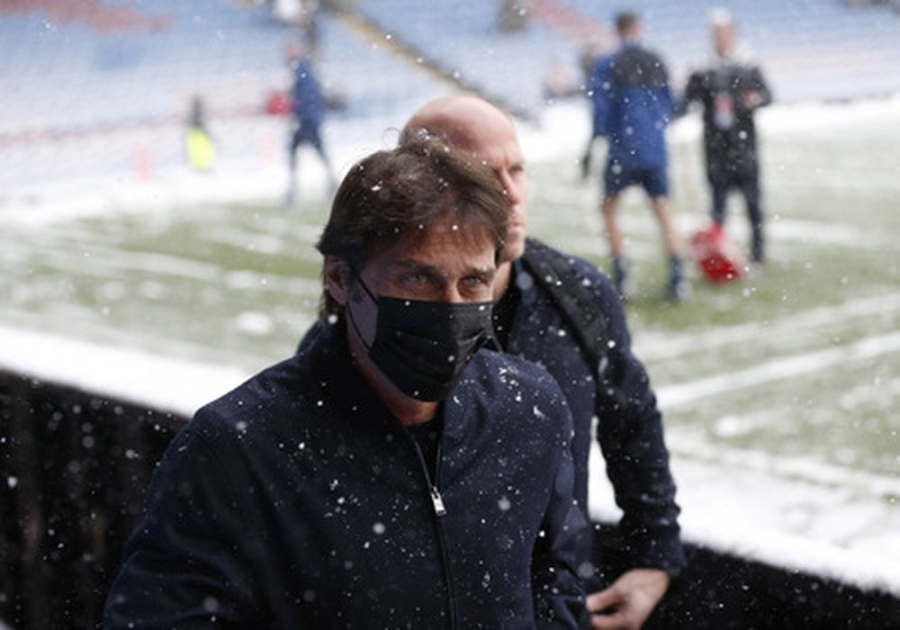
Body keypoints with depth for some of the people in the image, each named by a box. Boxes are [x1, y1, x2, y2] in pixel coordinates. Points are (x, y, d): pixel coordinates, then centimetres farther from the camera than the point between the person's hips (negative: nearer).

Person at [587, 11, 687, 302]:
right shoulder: (658, 64, 5)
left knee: (608, 208, 13)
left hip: (624, 150, -3)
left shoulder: (606, 66, -6)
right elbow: (670, 107, 13)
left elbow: (600, 109, -9)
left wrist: (605, 134, 7)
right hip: (656, 150, 3)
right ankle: (677, 277, -1)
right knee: (663, 209, 8)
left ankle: (622, 277, 6)